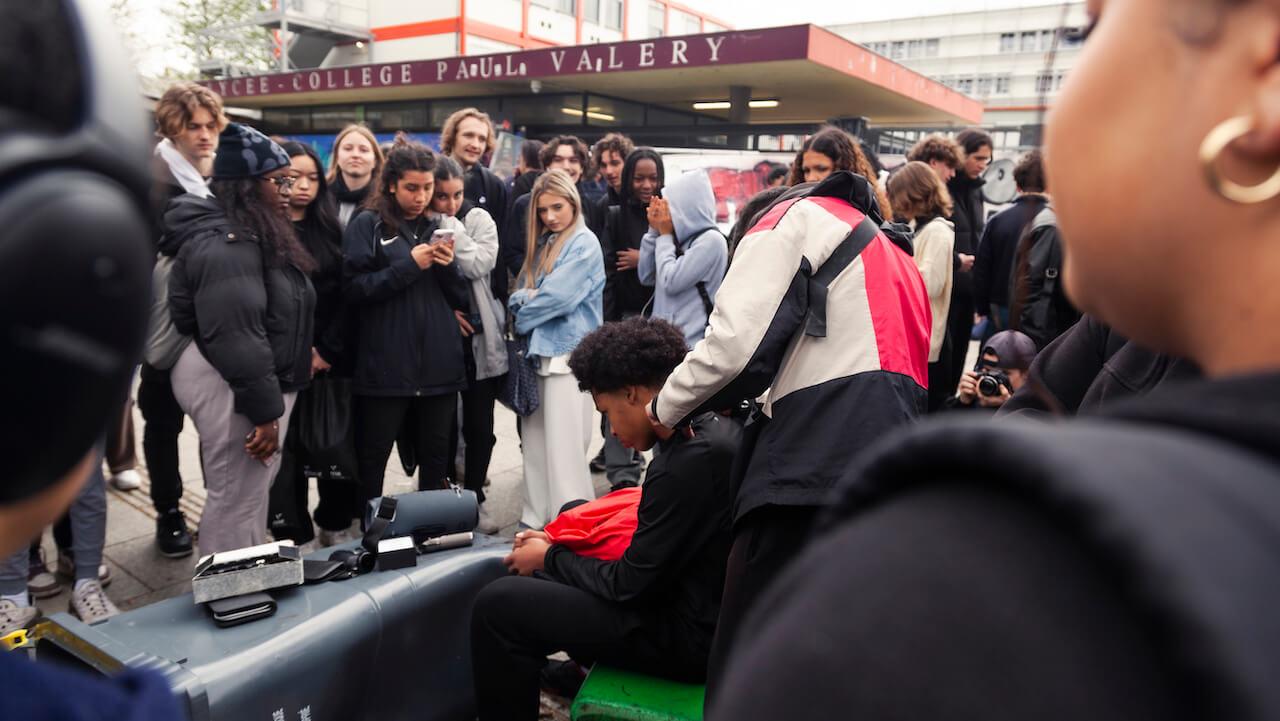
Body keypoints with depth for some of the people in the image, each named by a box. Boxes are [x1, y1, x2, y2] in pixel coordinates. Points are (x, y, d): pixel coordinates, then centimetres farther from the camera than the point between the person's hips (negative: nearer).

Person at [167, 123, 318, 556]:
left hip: (245, 381, 11)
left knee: (245, 495, 21)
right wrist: (265, 410, -24)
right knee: (238, 502, -1)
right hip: (234, 387, -11)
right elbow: (236, 337, -27)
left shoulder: (245, 234, 13)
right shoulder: (225, 244, -21)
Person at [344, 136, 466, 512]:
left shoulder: (437, 226, 14)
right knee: (373, 456, 7)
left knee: (436, 456, 12)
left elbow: (459, 296, 14)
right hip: (384, 364, -4)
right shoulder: (367, 224, 0)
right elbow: (355, 289, -10)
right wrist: (409, 265, -16)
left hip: (439, 362, 4)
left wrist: (448, 266, -6)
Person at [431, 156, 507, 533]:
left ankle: (474, 498, 21)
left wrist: (449, 229, -13)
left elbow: (480, 265, -13)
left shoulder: (478, 219, 1)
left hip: (480, 339, 1)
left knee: (480, 426, 6)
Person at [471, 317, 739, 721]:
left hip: (690, 635, -10)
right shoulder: (713, 430, 1)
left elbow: (629, 586, -20)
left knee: (498, 605, -13)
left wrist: (550, 558, -3)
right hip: (700, 607, 10)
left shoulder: (690, 461, -28)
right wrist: (562, 546, 8)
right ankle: (588, 667, 35)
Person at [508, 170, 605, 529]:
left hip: (568, 353, -8)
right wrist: (525, 298, -9)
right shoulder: (543, 244, 16)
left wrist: (524, 317, -2)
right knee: (535, 440, 11)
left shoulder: (585, 243, -7)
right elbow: (520, 294, 13)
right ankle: (537, 519, 21)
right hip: (540, 350, 8)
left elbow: (557, 296, -16)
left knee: (564, 445, -7)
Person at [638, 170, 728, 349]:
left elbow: (671, 282, -17)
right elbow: (646, 277, 11)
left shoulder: (711, 240, -12)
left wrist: (665, 235, -5)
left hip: (692, 341, -7)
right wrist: (654, 231, 5)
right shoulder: (681, 236, 12)